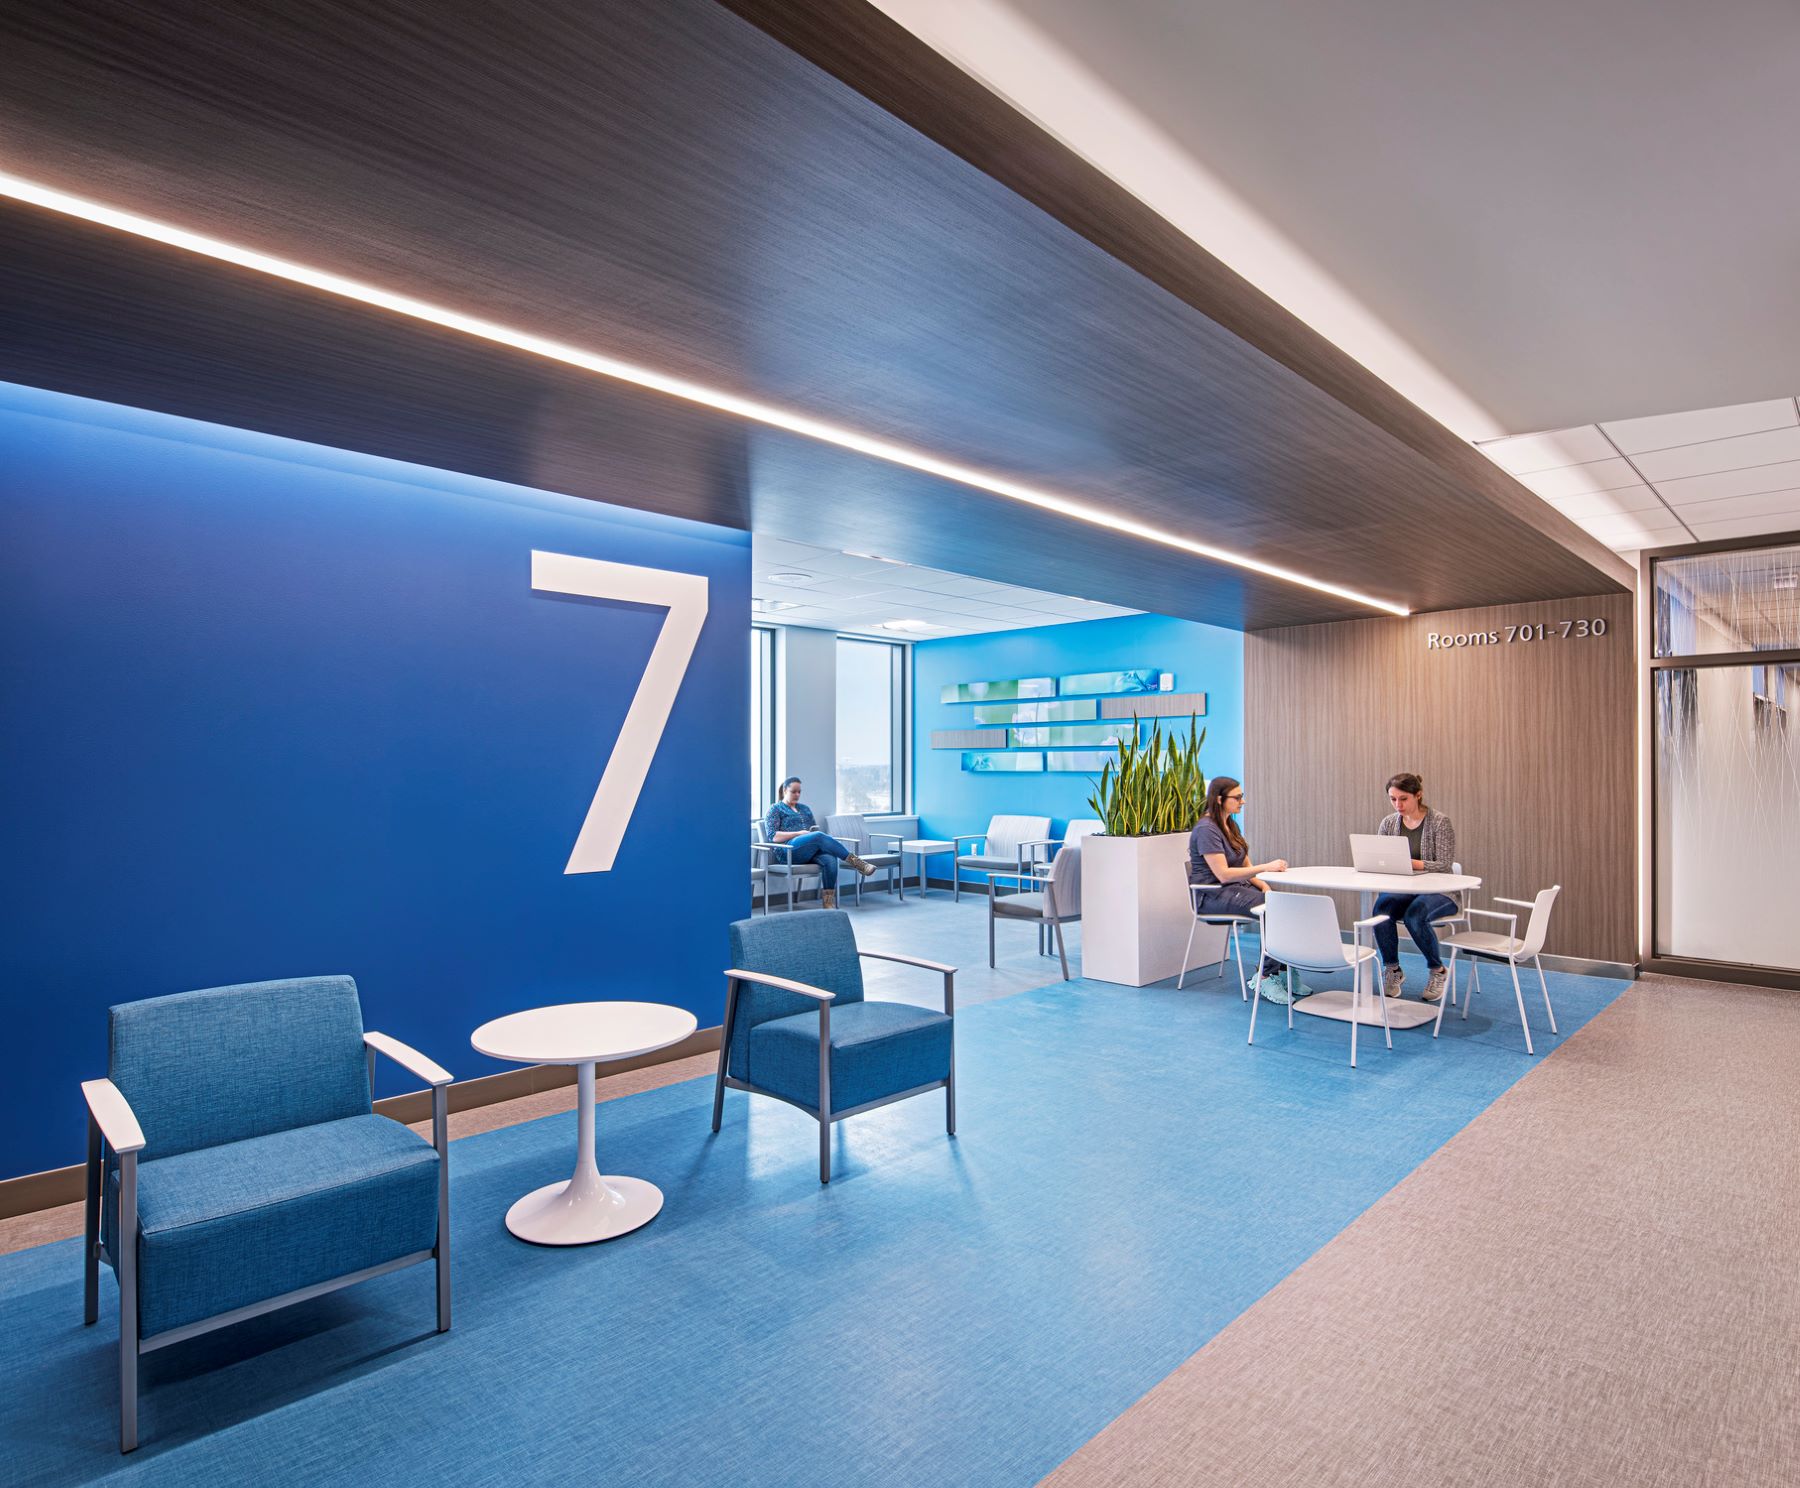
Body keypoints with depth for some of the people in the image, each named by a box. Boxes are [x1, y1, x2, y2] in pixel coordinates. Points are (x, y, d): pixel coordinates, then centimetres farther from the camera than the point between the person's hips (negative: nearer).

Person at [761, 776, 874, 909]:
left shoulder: (805, 809, 30)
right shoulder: (775, 809, 12)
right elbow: (772, 836, -2)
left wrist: (815, 830, 2)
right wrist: (799, 833, -11)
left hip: (812, 850, 5)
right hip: (788, 852, -5)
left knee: (830, 859, -32)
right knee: (819, 836, -35)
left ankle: (829, 902, -37)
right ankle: (855, 862, -35)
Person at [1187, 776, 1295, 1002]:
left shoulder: (1231, 825, 14)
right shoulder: (1206, 830, -15)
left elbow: (1245, 865, 14)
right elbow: (1223, 874, -21)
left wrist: (1264, 886, -4)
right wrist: (1265, 867, -22)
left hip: (1238, 888, 8)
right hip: (1213, 896, -8)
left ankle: (1283, 970, -10)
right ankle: (1265, 977, -17)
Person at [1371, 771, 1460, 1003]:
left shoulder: (1440, 822, -9)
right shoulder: (1388, 823, 4)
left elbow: (1444, 865, -15)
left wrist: (1409, 863, -28)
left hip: (1438, 892, -3)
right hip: (1402, 891, 4)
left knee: (1414, 914, -35)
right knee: (1381, 907, -30)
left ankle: (1437, 970, -6)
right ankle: (1392, 970, -9)